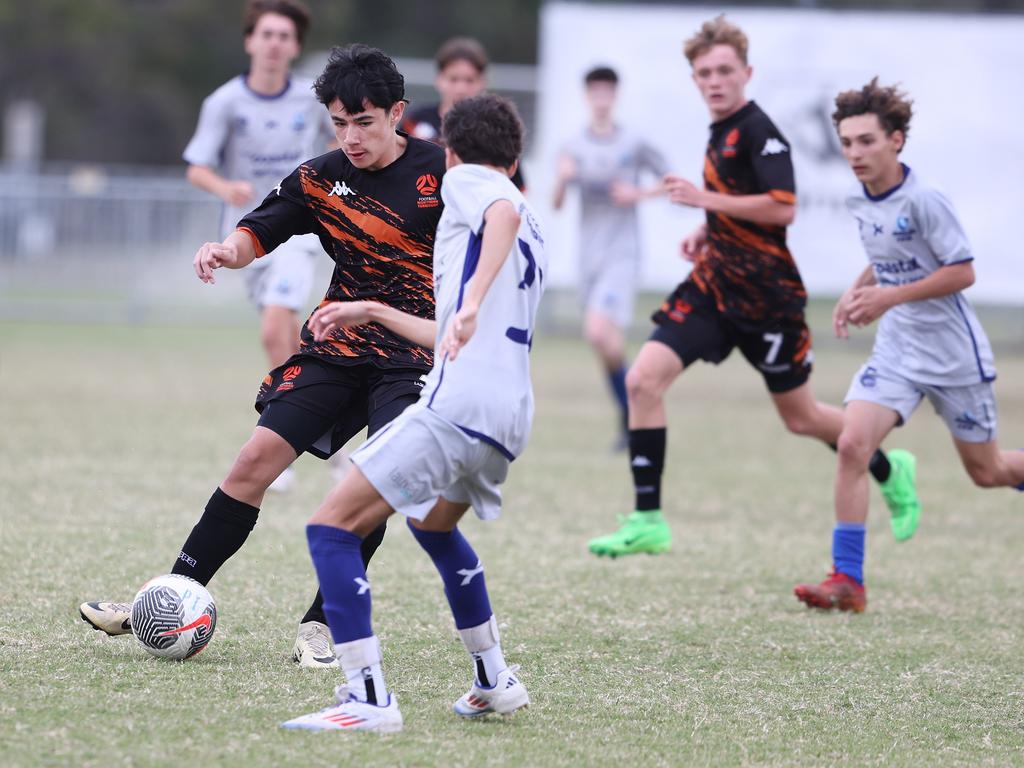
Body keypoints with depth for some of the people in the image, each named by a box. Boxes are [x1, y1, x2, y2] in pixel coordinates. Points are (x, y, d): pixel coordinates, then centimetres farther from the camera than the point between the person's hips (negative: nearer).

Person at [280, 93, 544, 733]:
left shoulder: (467, 180, 5)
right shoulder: (531, 230, 29)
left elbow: (504, 213, -21)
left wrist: (472, 301, -34)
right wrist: (373, 313, 46)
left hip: (458, 405, -9)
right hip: (510, 416, 9)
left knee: (333, 528, -8)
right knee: (433, 524, 35)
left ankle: (369, 698, -18)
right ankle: (495, 681, 36)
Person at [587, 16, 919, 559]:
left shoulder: (759, 132, -15)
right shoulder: (721, 133, 12)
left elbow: (782, 208, -26)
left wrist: (706, 200, -25)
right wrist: (707, 230, 12)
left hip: (766, 295, -8)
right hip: (714, 284, 8)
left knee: (800, 418, 7)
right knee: (643, 379, -11)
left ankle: (889, 472, 35)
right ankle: (648, 521, -7)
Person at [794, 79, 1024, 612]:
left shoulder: (923, 202, -19)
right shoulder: (860, 204, 3)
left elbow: (962, 272, -19)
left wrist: (888, 297, -23)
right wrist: (857, 293, 2)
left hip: (952, 351, -5)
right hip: (896, 349, 5)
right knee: (852, 445, -16)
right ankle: (846, 581, -16)